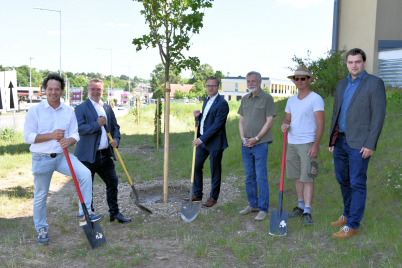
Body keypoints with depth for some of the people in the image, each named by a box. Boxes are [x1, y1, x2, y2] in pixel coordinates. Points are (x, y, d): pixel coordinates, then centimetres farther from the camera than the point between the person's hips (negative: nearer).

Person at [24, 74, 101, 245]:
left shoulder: (69, 111, 4)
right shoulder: (35, 111, -5)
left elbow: (75, 135, 5)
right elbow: (27, 136, -9)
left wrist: (69, 141, -19)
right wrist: (51, 135, -20)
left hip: (62, 156, 2)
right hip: (41, 159, -2)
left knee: (85, 174, -20)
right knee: (40, 196, 7)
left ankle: (83, 215, -10)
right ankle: (41, 230, 27)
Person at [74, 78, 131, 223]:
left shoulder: (108, 108, 14)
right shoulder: (81, 108, -5)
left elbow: (115, 127, 19)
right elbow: (79, 128, -17)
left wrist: (116, 139, 0)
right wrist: (97, 124, -21)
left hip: (105, 154, 6)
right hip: (88, 156, -6)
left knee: (113, 182, 11)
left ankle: (114, 213, 25)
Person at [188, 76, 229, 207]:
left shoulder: (222, 103, -16)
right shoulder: (206, 100, 13)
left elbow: (217, 125, -21)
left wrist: (202, 138, -22)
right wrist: (198, 115, 0)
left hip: (215, 142, -9)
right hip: (202, 140, 9)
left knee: (215, 171, 5)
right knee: (196, 167, 13)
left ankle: (213, 197, 19)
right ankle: (197, 194, 27)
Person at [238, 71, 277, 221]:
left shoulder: (267, 98, -4)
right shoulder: (245, 99, 14)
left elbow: (269, 121, -8)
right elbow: (241, 120, 15)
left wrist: (256, 138, -14)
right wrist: (243, 137, -1)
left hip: (260, 144, -6)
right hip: (246, 145, 6)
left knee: (261, 177, -5)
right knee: (250, 177, 12)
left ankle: (263, 209, 2)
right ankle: (253, 205, 23)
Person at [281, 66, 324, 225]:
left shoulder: (316, 99, -7)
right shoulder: (291, 100, 14)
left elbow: (320, 123, -11)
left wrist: (315, 145, -18)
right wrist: (285, 125, -5)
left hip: (308, 144, -6)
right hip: (292, 143, 7)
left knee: (307, 178, -7)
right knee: (297, 177, 11)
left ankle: (307, 212, -5)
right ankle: (300, 206, 21)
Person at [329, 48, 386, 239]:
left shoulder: (374, 83, -6)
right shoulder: (341, 85, 13)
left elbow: (378, 115, -11)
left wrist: (370, 144, -16)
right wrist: (332, 141, 15)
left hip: (359, 144, -7)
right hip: (340, 141, 7)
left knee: (357, 184, -2)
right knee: (343, 180, 15)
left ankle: (353, 225, 5)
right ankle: (347, 215, 31)